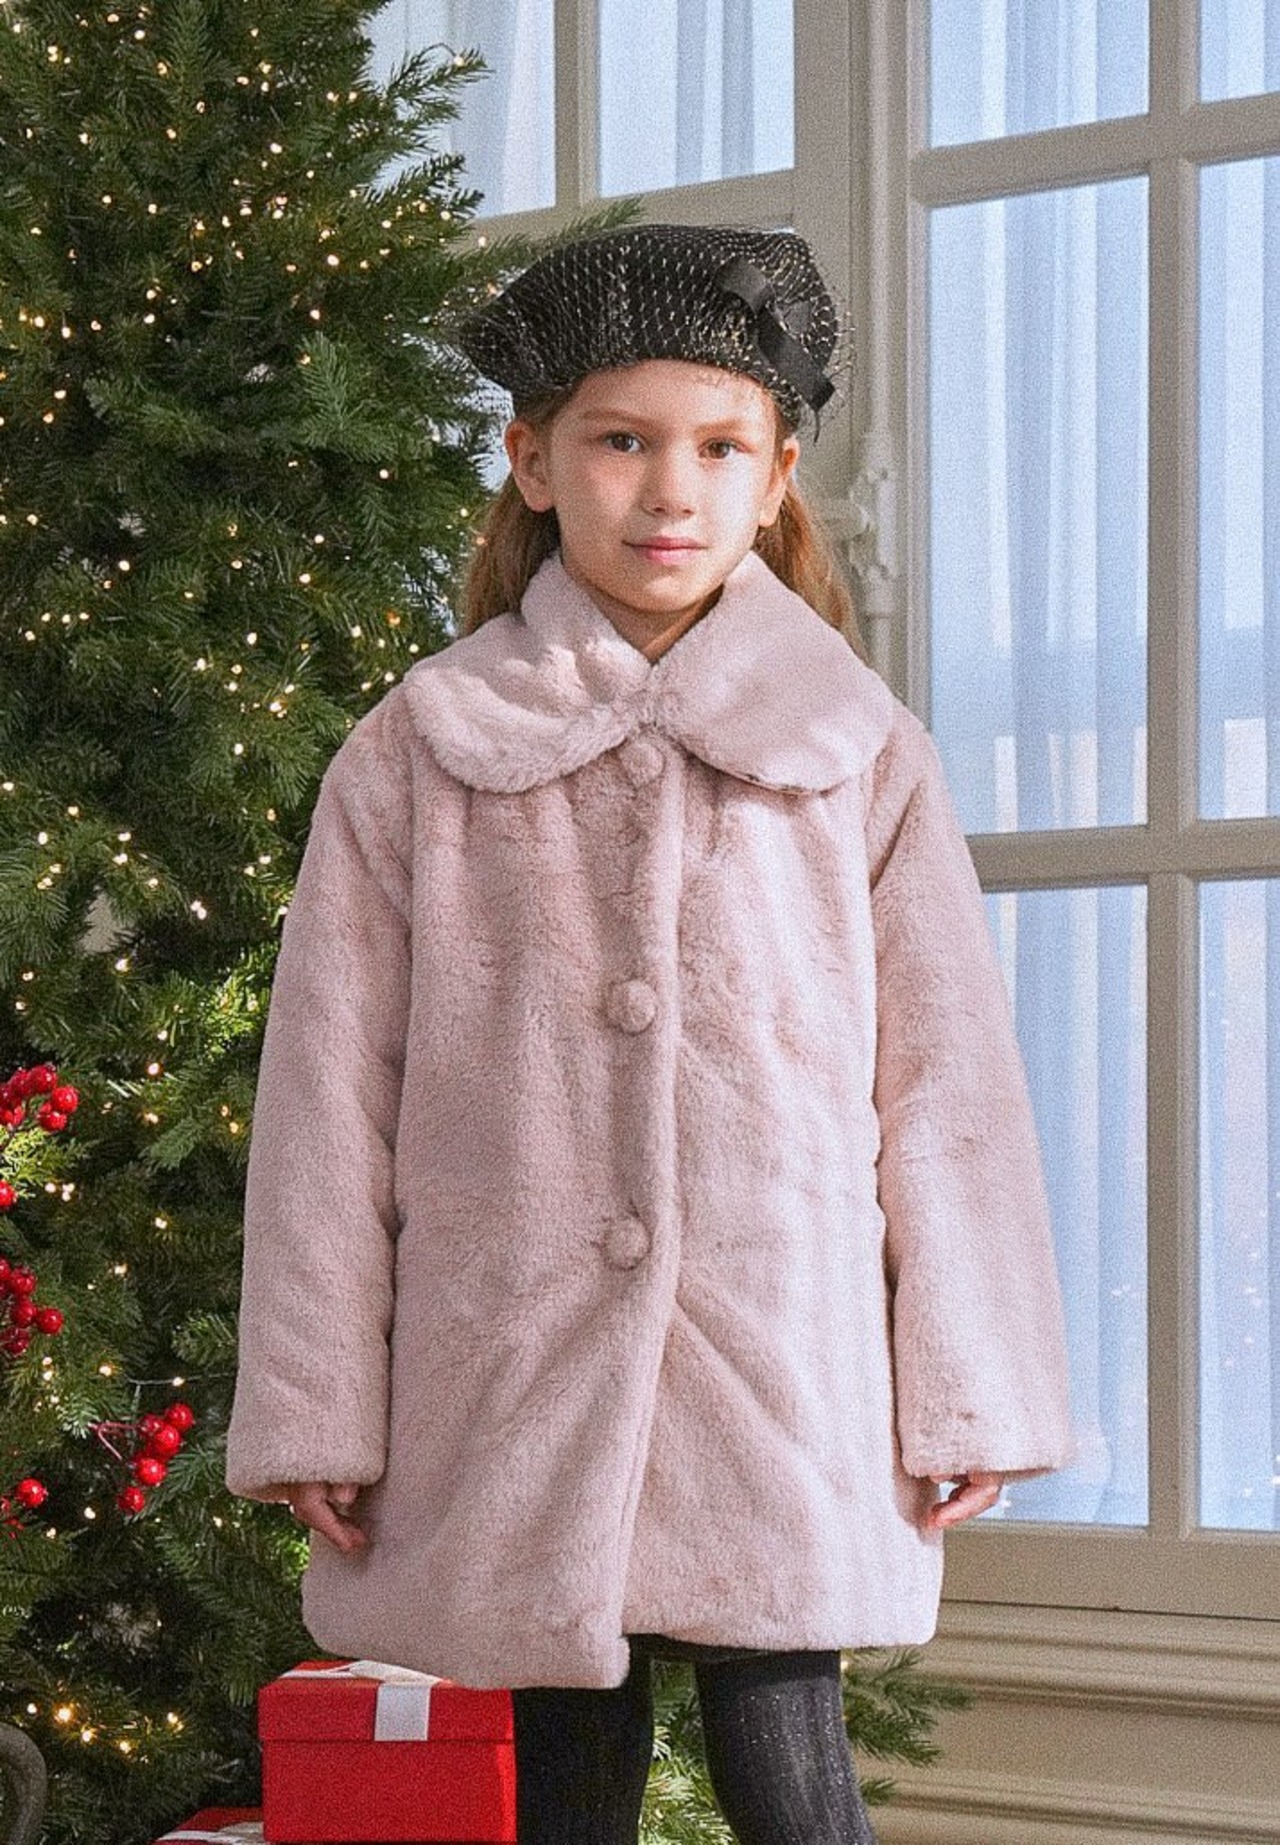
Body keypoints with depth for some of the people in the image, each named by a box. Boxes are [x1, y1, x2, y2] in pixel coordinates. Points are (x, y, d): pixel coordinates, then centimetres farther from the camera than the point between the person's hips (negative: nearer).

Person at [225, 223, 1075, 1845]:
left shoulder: (860, 753, 4)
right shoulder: (415, 756, 4)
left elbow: (946, 1084, 5)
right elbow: (330, 1100, 3)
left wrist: (970, 1393, 2)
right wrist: (316, 1407, 1)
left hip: (783, 1376, 0)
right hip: (516, 1385, 1)